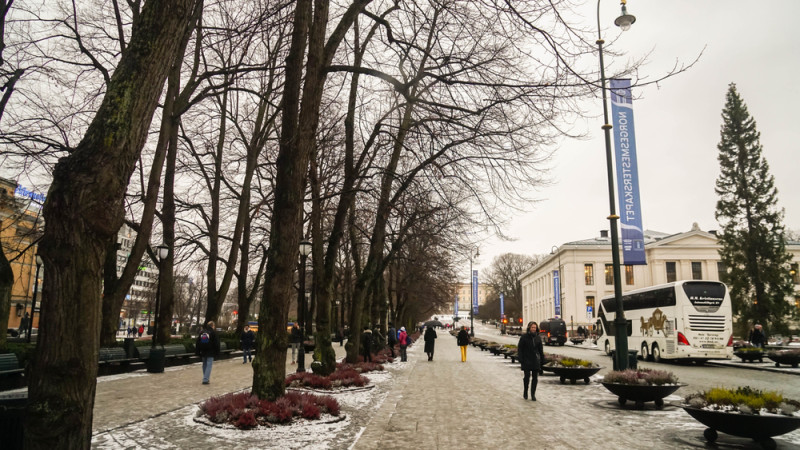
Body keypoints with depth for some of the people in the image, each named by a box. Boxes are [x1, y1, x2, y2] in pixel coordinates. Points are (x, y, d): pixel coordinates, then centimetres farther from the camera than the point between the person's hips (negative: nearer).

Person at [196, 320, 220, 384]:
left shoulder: (201, 332, 10)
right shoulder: (213, 332, -6)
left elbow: (197, 343, 11)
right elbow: (216, 343, -7)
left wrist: (197, 352, 13)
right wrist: (217, 352, -1)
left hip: (203, 352, 5)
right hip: (210, 353, -5)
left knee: (204, 365, 16)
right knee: (209, 365, -4)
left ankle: (206, 378, 22)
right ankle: (205, 379, -12)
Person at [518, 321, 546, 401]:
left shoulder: (538, 338, 7)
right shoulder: (524, 337, -5)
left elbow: (541, 350, 13)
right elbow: (519, 348, -4)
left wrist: (542, 360, 10)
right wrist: (520, 359, -11)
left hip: (536, 361, 3)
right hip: (526, 361, -3)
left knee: (535, 378, 4)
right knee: (526, 376, -4)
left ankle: (533, 394, 14)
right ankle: (525, 392, 17)